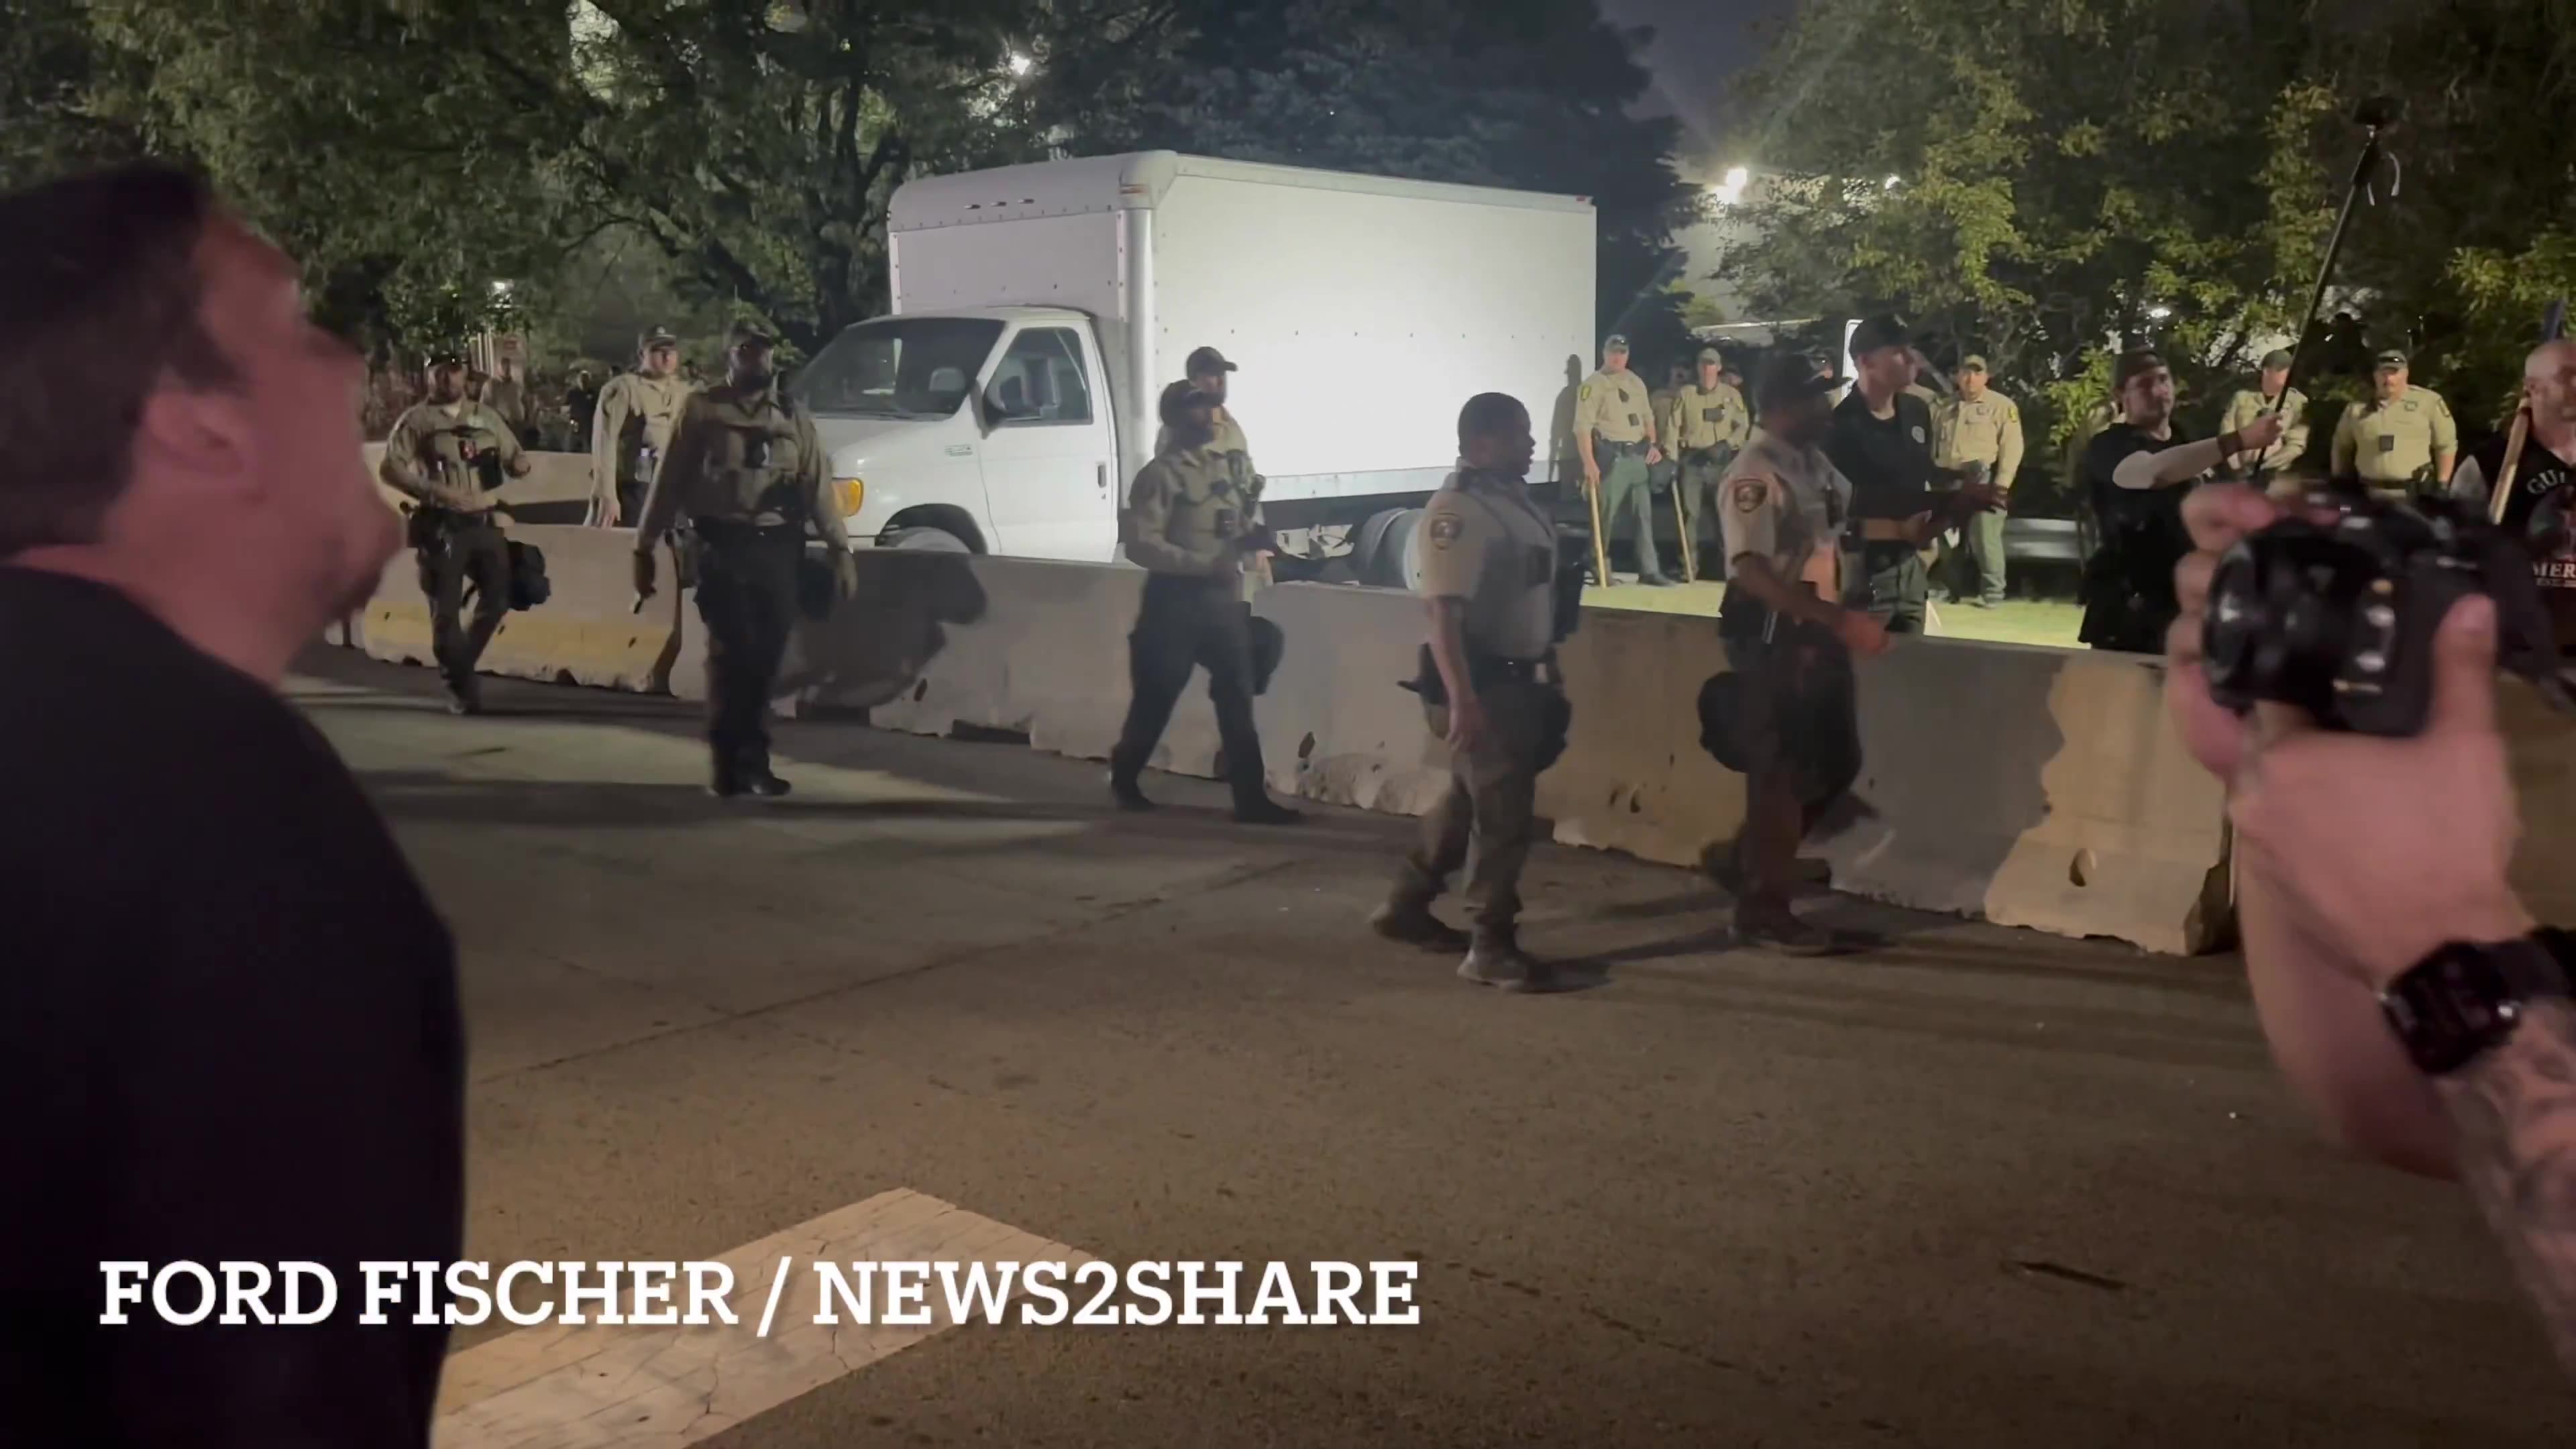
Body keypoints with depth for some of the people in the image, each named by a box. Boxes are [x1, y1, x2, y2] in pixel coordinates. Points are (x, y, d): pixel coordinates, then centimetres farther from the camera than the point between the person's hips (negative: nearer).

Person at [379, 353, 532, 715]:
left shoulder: (486, 417, 14)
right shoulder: (416, 421, 0)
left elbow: (515, 458, 16)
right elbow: (389, 469, -6)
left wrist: (519, 464, -10)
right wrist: (434, 491, -20)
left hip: (484, 523, 4)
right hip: (442, 526, -4)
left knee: (497, 598, 2)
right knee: (446, 609, -2)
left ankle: (461, 667, 25)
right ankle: (460, 686, 12)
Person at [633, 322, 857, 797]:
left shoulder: (794, 415, 13)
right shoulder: (702, 409, 5)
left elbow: (819, 485, 7)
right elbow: (669, 481, 3)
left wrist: (840, 548, -2)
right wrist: (645, 547, 0)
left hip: (778, 548, 3)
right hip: (723, 546, -3)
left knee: (765, 660, 5)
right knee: (730, 655, -8)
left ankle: (751, 762, 17)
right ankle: (728, 764, 2)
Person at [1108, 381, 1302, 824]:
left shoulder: (1233, 466, 10)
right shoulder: (1160, 474, -11)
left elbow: (1246, 529, 20)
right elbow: (1141, 544, -19)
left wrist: (1256, 536, -5)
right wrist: (1204, 564, -23)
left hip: (1224, 599, 6)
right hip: (1175, 601, -6)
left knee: (1238, 700, 2)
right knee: (1155, 699, 6)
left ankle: (1252, 798, 4)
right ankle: (1123, 780, 27)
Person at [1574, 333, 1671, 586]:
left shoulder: (1636, 382, 16)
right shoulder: (1593, 384, -7)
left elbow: (1647, 416, 23)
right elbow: (1583, 426, -15)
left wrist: (1652, 445, 7)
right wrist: (1589, 462, -24)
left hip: (1638, 456, 7)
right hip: (1612, 456, -7)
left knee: (1644, 513, 7)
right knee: (1606, 515, -4)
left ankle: (1648, 570, 11)